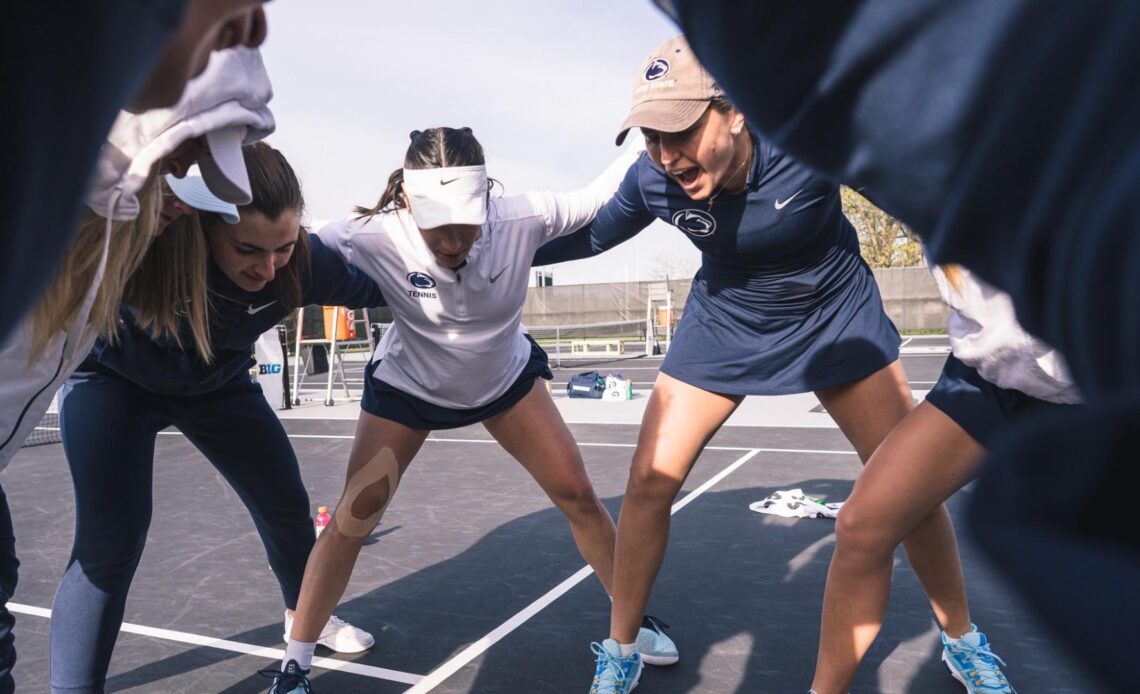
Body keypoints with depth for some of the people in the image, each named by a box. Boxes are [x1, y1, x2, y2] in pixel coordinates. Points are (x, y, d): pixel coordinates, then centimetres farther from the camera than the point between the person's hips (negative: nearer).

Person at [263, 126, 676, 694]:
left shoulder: (520, 219, -31)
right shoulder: (375, 238, -35)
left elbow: (596, 198, -17)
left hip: (506, 376, 2)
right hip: (405, 385, -1)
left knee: (578, 497, 3)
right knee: (355, 516, -7)